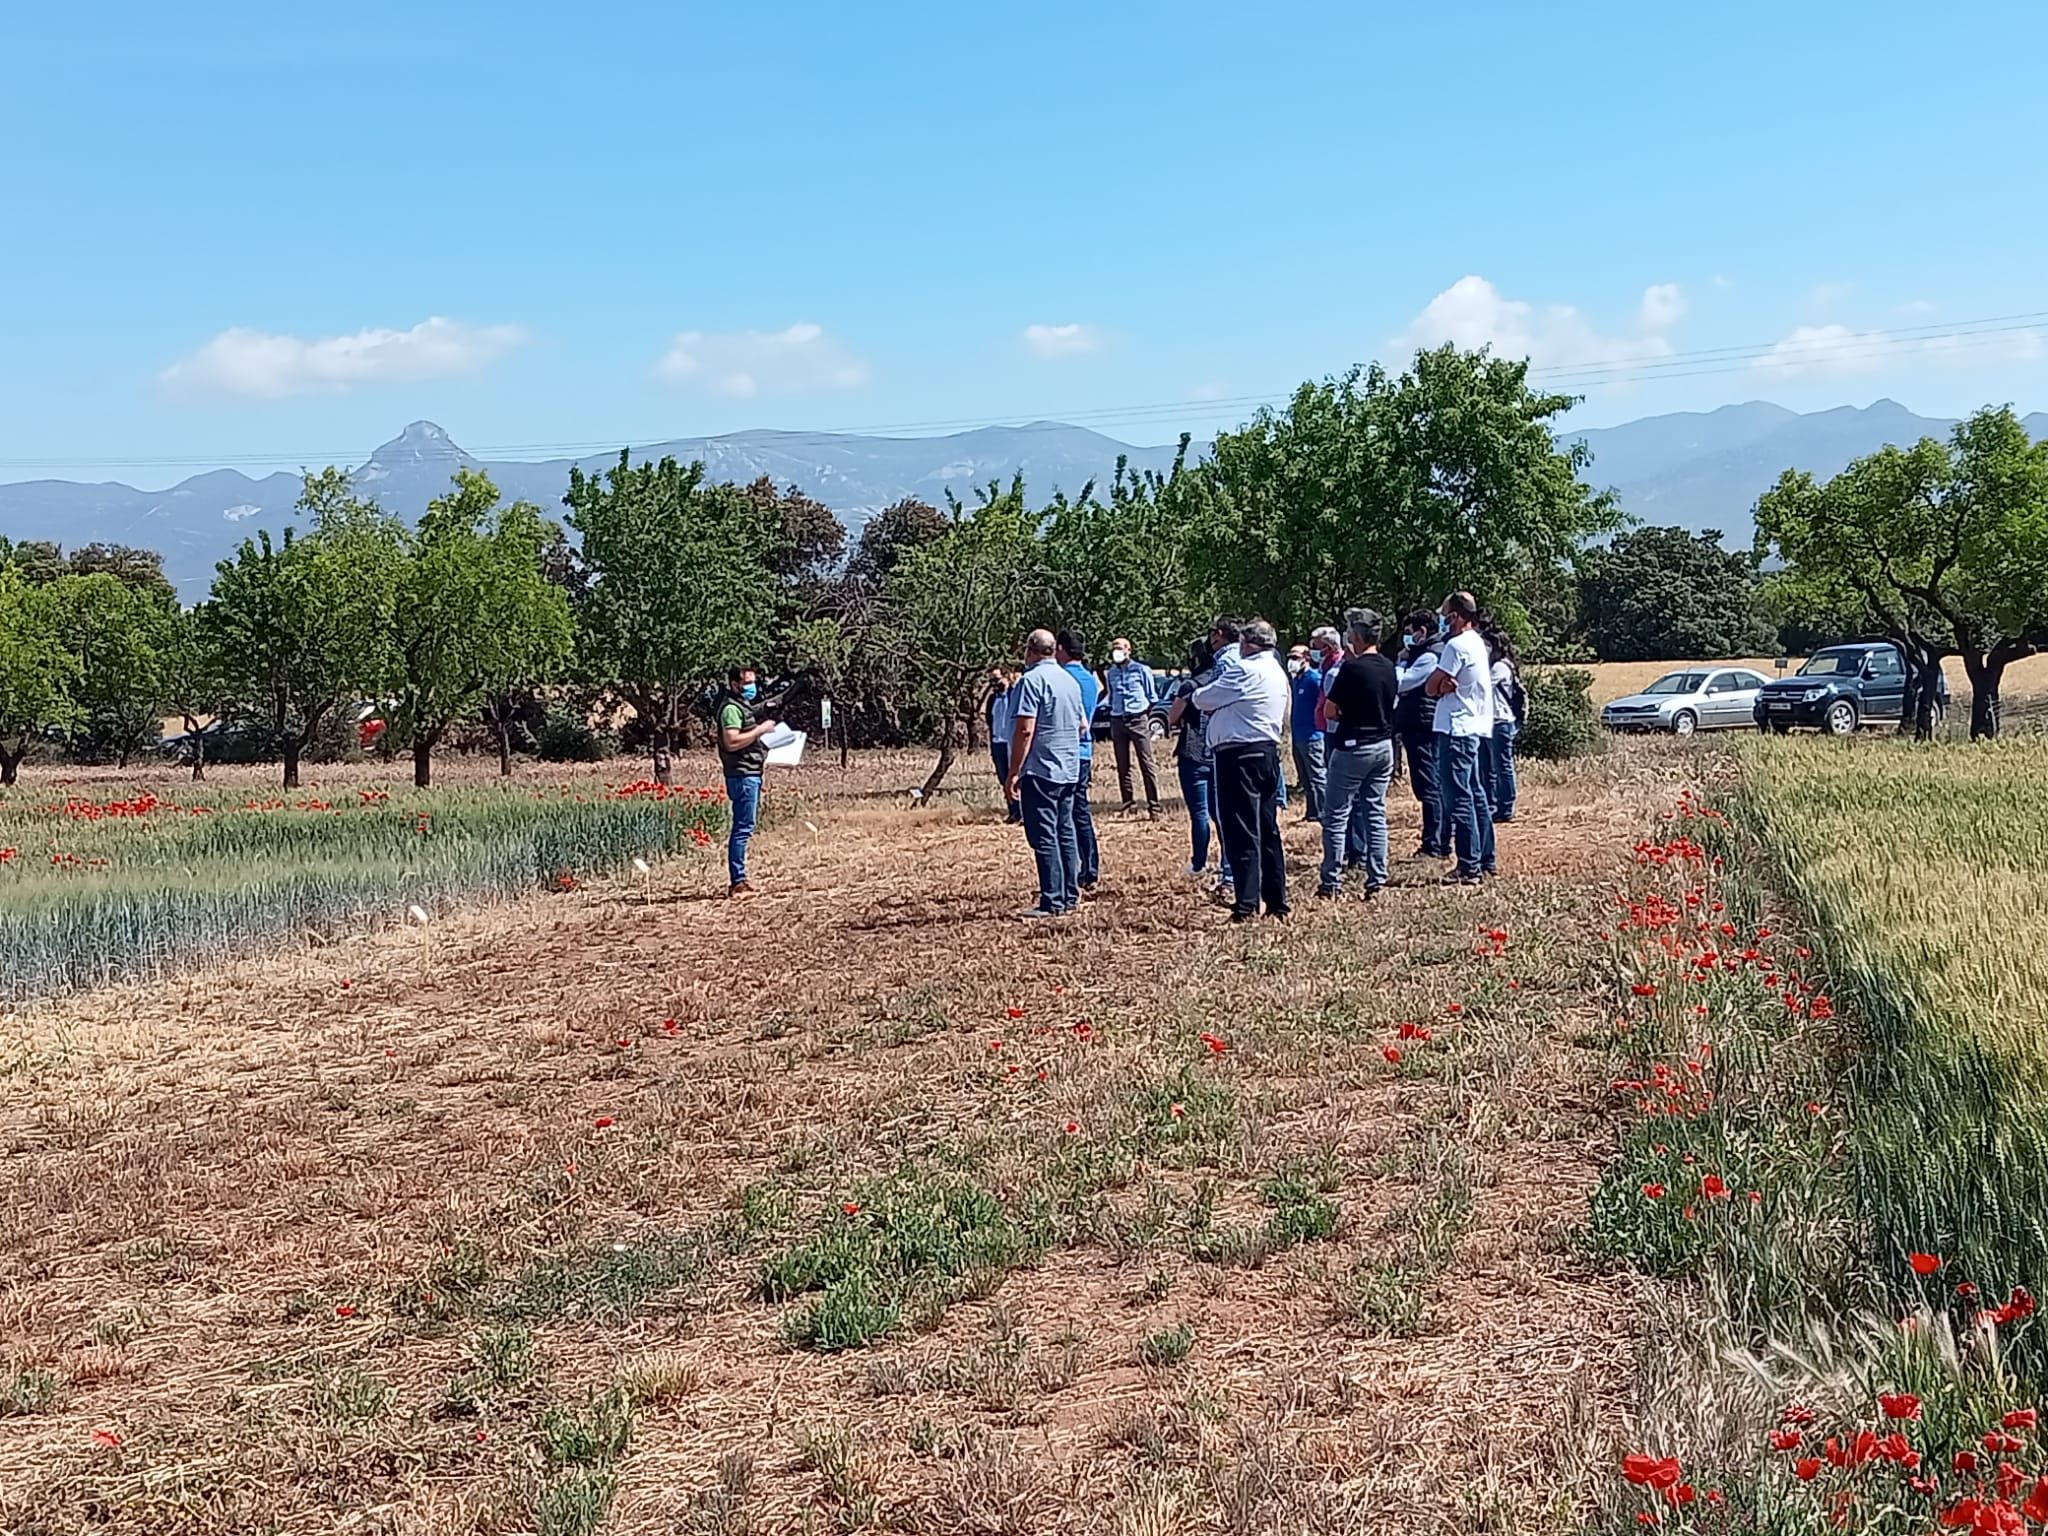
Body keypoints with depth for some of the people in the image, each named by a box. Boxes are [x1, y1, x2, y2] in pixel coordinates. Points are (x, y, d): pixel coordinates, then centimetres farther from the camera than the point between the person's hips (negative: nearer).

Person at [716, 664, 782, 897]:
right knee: (742, 828, -10)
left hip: (750, 774, 11)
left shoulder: (742, 706, 20)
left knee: (743, 827, 11)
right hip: (742, 775, -11)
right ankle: (737, 883, -9)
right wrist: (761, 730, -19)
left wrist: (762, 755, 15)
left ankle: (739, 881, 15)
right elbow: (731, 742, -23)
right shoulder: (731, 708, -12)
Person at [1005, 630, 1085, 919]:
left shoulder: (1031, 680, -13)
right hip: (1069, 772, 8)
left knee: (1044, 838, -6)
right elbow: (1083, 725, 22)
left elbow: (1025, 730, -19)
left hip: (1040, 771, -8)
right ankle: (1069, 896, 18)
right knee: (1065, 833, 14)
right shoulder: (1070, 680, 12)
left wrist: (1013, 773, -16)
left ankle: (1052, 903, -6)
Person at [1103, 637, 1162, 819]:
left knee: (1146, 764, -7)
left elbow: (1151, 696, 4)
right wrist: (1112, 723, 14)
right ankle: (1128, 804, 13)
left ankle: (1153, 807, -8)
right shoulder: (1110, 673, 11)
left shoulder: (1141, 670, -1)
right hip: (1118, 721, 5)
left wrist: (1147, 717, -1)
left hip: (1138, 720, -4)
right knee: (1122, 767, 6)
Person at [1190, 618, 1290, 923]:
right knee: (1267, 830, 14)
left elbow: (1201, 700, -8)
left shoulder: (1246, 671, -15)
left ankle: (1247, 905, -11)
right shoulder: (1278, 674, 16)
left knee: (1241, 832, -8)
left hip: (1239, 757, -9)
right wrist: (1219, 706, 7)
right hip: (1268, 752, 9)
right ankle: (1276, 901, 19)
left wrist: (1196, 695, 14)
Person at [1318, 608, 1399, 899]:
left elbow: (1331, 711, -12)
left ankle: (1332, 882, 0)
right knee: (1375, 812, 9)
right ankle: (1376, 880, 7)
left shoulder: (1351, 668, -16)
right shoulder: (1389, 668, 6)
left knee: (1336, 815, 1)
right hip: (1384, 746, 7)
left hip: (1354, 746, -7)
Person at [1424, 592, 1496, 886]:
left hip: (1456, 730, -10)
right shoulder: (1477, 644, 15)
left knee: (1459, 800, -9)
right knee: (1476, 795, 14)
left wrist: (1442, 685, 5)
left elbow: (1431, 687, -13)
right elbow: (1437, 688, 9)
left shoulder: (1457, 646, -15)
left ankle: (1469, 867, -9)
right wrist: (1445, 686, -10)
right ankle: (1485, 861, 19)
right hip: (1473, 728, 10)